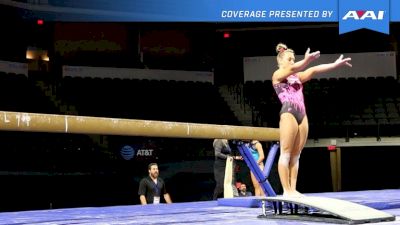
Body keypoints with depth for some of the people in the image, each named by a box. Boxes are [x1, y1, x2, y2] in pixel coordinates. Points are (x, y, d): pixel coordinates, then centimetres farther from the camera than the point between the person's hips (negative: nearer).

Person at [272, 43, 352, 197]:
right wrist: (306, 60, -34)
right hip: (288, 114, -7)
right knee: (285, 154, -7)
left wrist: (335, 64, 2)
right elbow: (291, 69, -16)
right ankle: (286, 190, -9)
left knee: (295, 155, 5)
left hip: (302, 114, 7)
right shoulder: (277, 75, 4)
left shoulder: (298, 77, 23)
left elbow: (314, 70, 12)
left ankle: (293, 189, 5)